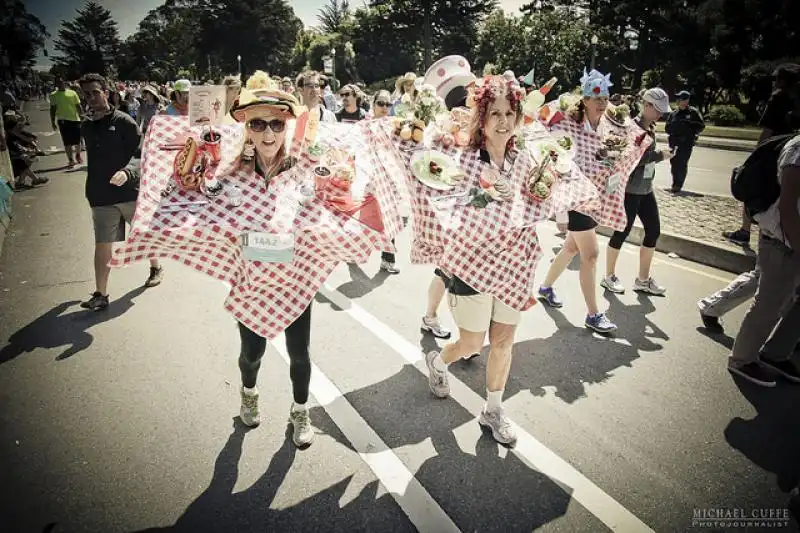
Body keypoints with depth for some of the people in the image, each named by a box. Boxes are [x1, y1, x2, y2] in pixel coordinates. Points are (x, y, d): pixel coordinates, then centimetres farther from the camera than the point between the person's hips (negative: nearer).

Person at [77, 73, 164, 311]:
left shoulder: (123, 121, -7)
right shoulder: (87, 127, 9)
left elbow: (141, 155, -12)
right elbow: (94, 161, 17)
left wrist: (128, 173, -31)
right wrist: (92, 190, 13)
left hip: (130, 191, -3)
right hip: (101, 195, 4)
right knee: (103, 245, 1)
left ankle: (156, 268, 40)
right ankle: (101, 294, 5)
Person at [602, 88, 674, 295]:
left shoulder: (650, 128, 11)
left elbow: (646, 155, 13)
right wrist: (660, 155, -16)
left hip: (646, 188, 9)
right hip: (629, 189, -9)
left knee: (654, 230, 9)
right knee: (622, 232, 1)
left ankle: (643, 280, 21)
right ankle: (609, 277, 18)